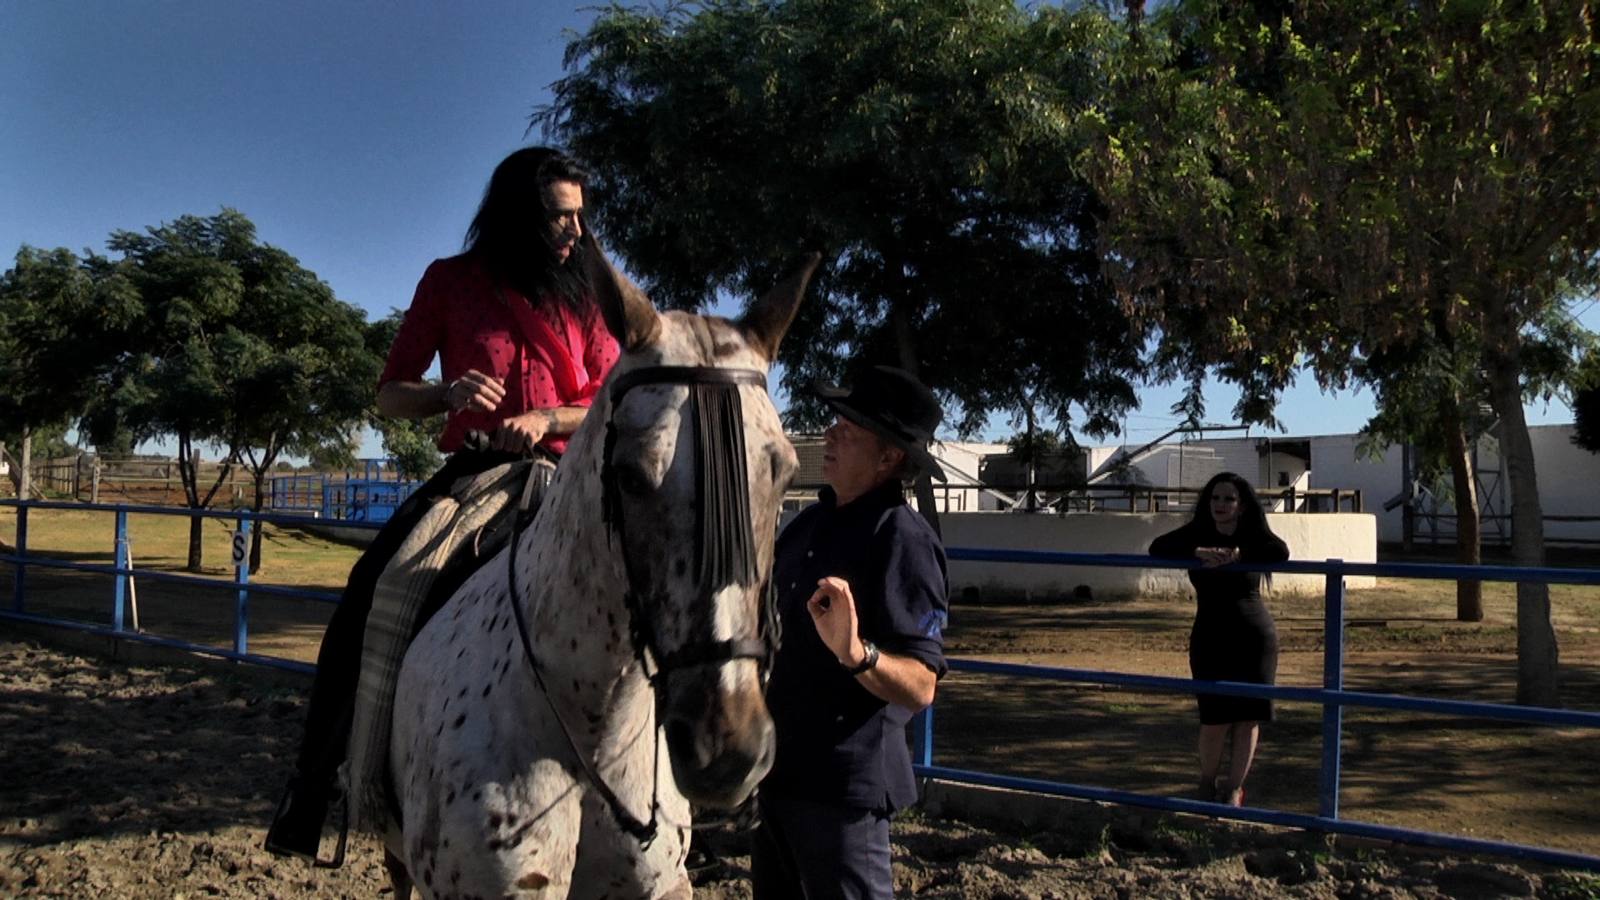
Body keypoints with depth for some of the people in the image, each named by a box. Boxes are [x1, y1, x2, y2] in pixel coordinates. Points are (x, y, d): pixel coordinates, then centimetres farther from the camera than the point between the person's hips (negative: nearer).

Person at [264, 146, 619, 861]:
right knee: (368, 592, -22)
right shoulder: (451, 281, 6)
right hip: (470, 473, -1)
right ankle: (311, 789, -11)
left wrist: (544, 418, -14)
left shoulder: (581, 296, 10)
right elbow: (390, 394, 8)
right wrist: (448, 393, -14)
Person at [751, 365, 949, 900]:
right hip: (775, 768, 8)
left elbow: (921, 687, -23)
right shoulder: (810, 522, 7)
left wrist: (856, 653, -39)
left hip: (842, 783, -8)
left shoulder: (903, 539, -18)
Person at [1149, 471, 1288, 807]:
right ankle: (1207, 782, 21)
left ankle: (1234, 788, 16)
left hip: (1255, 637, 1)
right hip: (1211, 638, 0)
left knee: (1248, 716, 1)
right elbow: (1157, 548, -16)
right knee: (1216, 719, -3)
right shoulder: (1197, 533, 0)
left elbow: (1281, 552, -22)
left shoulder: (1254, 536, -1)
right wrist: (1199, 552, -29)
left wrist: (1238, 555, -32)